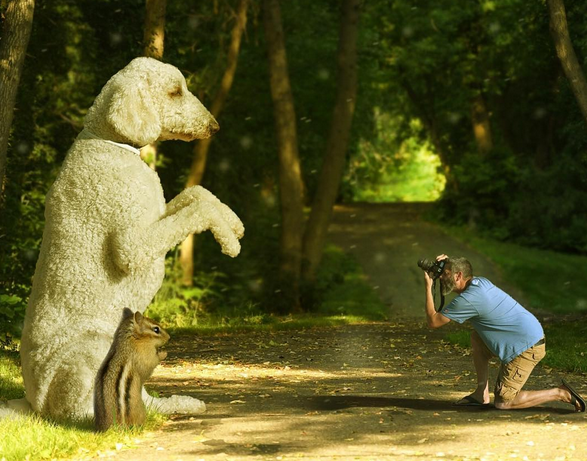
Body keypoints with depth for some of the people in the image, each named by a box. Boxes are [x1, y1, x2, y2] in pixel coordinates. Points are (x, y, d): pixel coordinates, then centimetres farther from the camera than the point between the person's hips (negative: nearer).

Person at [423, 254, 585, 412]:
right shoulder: (479, 282, 9)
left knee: (502, 403, -4)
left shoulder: (468, 299, -18)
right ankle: (482, 394, 19)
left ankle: (561, 393, -3)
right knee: (476, 338, 20)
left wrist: (428, 286, -6)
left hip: (526, 348, -9)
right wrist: (447, 263, 16)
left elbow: (433, 321, -12)